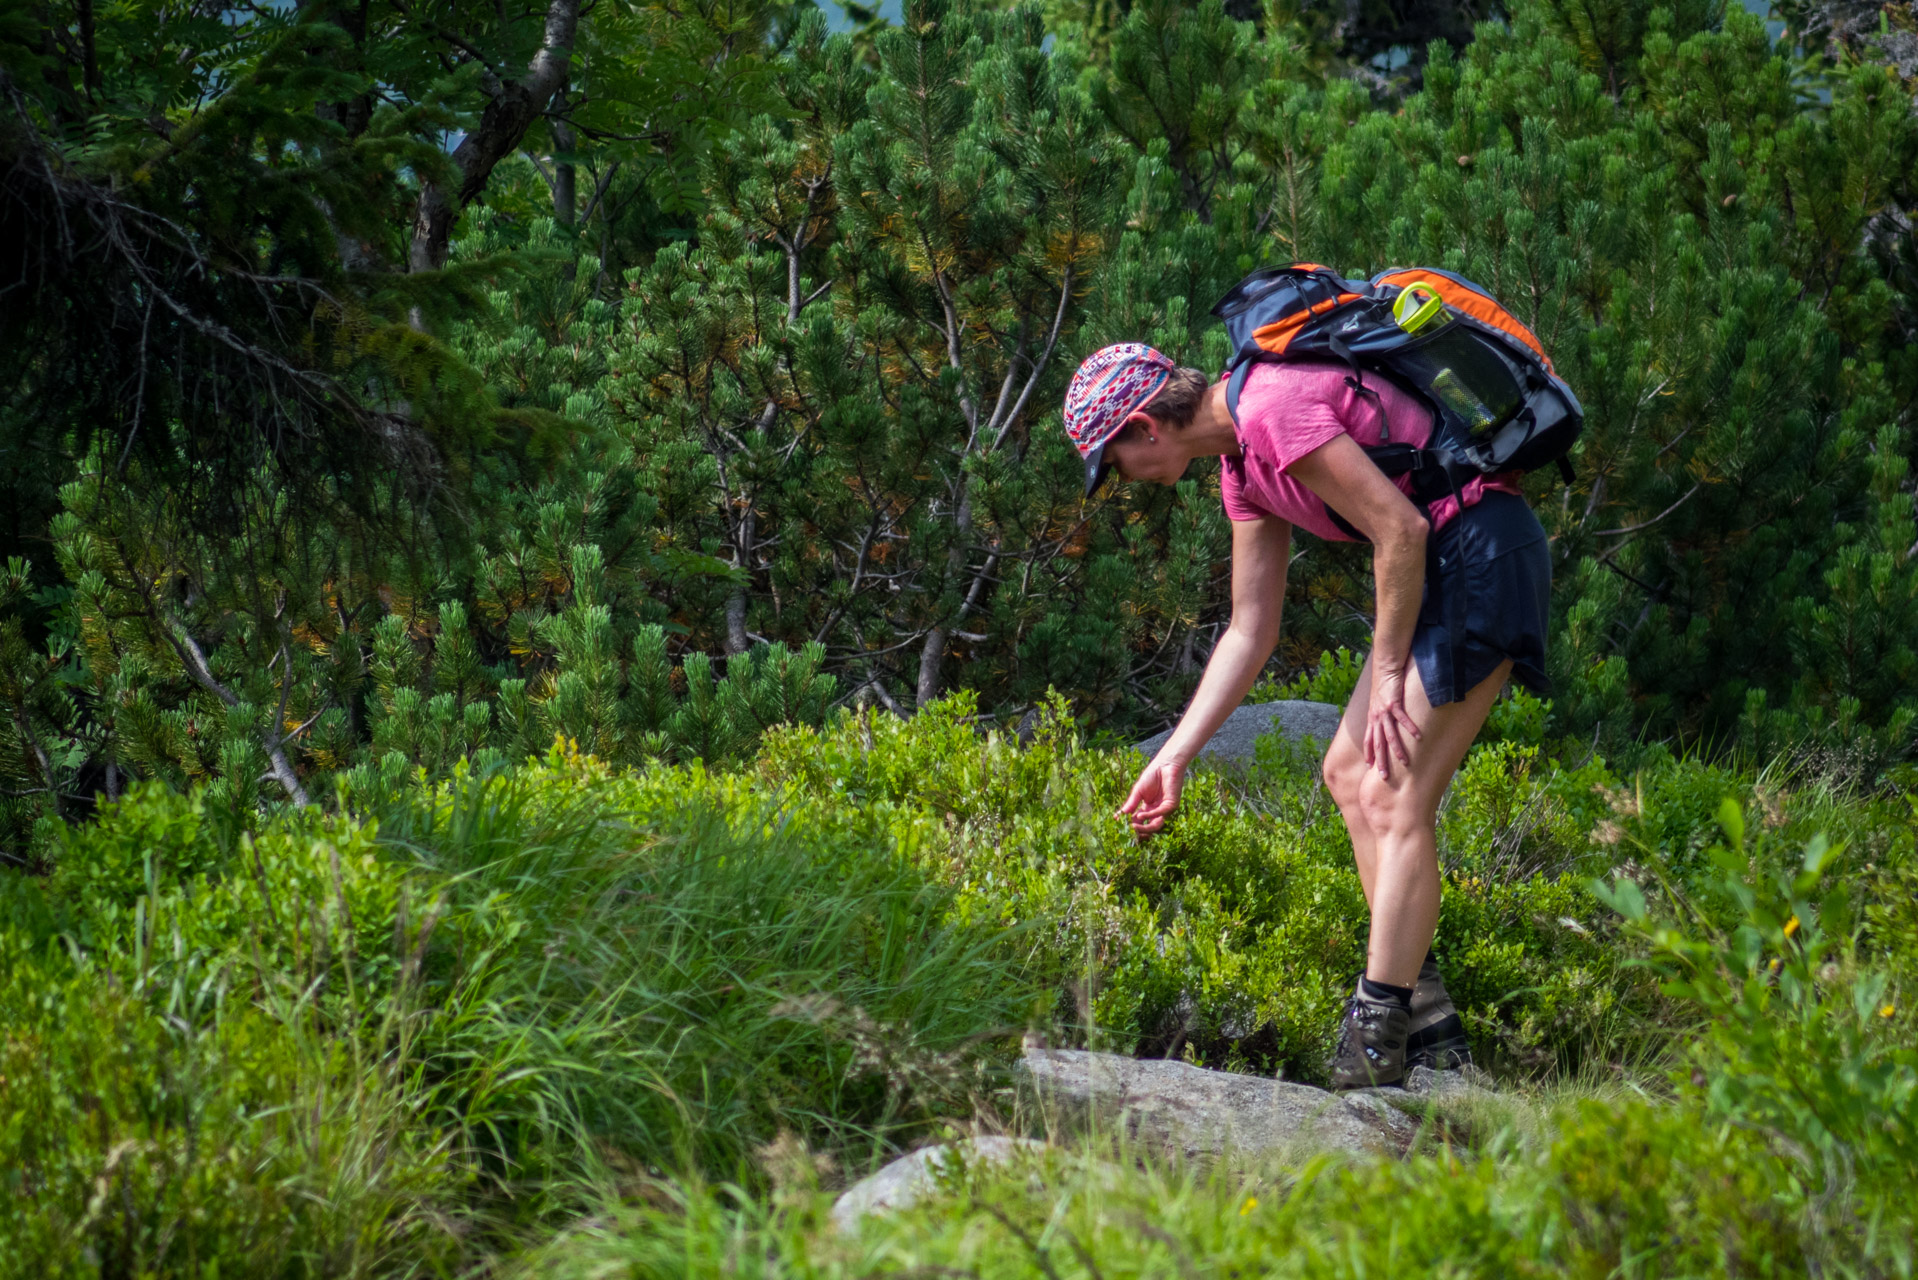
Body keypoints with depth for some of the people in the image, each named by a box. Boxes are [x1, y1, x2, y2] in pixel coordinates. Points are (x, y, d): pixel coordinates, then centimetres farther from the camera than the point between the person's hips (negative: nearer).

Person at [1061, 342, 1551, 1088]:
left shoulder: (1276, 411, -18)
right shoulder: (1242, 464, 14)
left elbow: (1401, 529, -21)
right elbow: (1250, 633, 19)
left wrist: (1386, 675, -11)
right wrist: (1174, 757, 17)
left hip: (1480, 549, -10)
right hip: (1438, 567, 10)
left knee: (1393, 798, -13)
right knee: (1350, 774, 12)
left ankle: (1375, 1049, -14)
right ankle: (1430, 1028, 12)